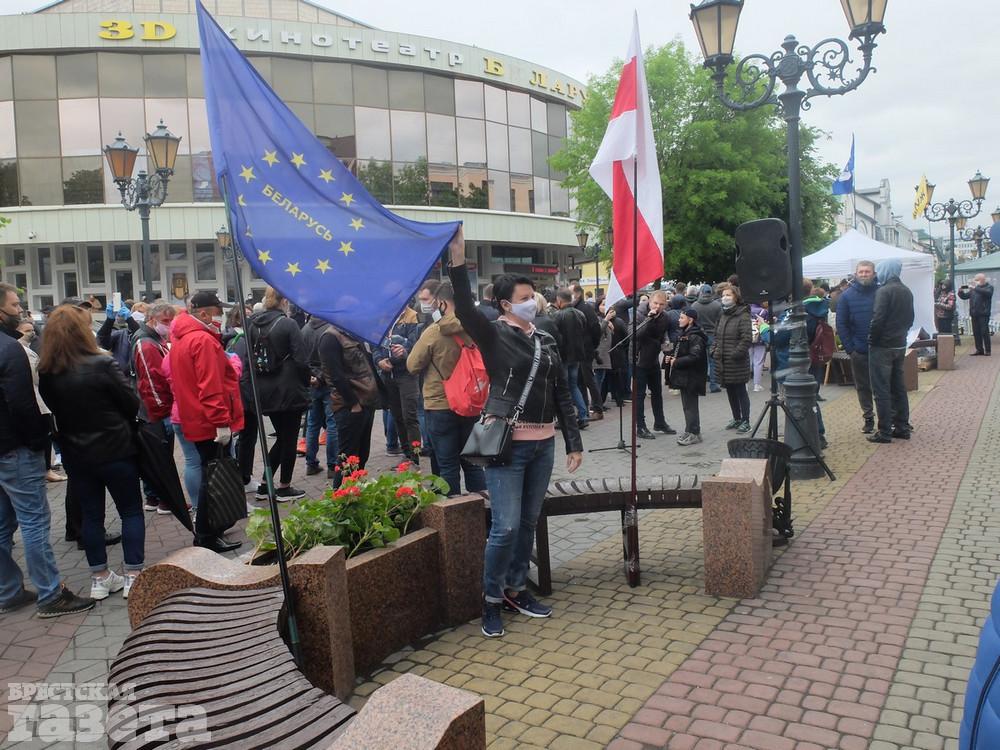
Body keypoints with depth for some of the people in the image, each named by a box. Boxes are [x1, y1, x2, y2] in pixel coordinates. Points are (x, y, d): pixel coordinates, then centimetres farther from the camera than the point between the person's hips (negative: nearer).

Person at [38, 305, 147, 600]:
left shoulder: (45, 373, -4)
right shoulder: (102, 364, -18)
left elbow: (53, 409, 9)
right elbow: (132, 403, -11)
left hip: (75, 455, 5)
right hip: (114, 451, -5)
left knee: (91, 514, 14)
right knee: (131, 511, 9)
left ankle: (100, 578, 23)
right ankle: (133, 575, 10)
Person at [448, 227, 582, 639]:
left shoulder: (545, 340, 12)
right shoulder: (493, 335, -4)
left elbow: (562, 394, 13)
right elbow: (465, 310, -25)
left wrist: (574, 442, 11)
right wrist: (458, 262, -36)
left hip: (543, 444, 6)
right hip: (507, 444, -6)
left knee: (529, 522, 14)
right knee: (505, 526, -6)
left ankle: (515, 589, 29)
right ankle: (491, 600, 12)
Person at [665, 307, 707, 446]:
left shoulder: (695, 337, -17)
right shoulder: (684, 334, 14)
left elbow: (694, 357, -26)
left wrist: (677, 362, -19)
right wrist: (671, 357, 5)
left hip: (691, 376, -10)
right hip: (684, 376, 10)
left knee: (690, 405, -4)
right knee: (686, 404, 16)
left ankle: (694, 433, 3)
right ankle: (689, 430, 25)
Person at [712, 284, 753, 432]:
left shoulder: (743, 316, -11)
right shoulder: (723, 316, 13)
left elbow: (747, 338, -18)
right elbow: (717, 336, 21)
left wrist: (736, 354, -21)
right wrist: (713, 350, 8)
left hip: (737, 363, -7)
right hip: (723, 362, 8)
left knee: (740, 391, 1)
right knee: (730, 392, 15)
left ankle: (745, 421, 10)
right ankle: (736, 419, 27)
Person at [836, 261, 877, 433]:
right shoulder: (847, 296, 0)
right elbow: (841, 325, 0)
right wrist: (850, 348, -5)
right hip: (858, 351, 1)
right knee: (863, 386, 10)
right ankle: (868, 418, 21)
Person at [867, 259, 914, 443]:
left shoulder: (884, 291, -15)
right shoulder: (907, 292, 12)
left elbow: (878, 319, -21)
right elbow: (910, 319, 18)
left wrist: (871, 339, -9)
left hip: (882, 347, -8)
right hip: (900, 345, 8)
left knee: (881, 390, -4)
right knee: (899, 388, 15)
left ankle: (884, 432, -2)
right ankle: (902, 428, 19)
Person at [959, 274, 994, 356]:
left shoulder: (989, 287, 0)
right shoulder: (973, 289, 17)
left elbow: (987, 292, -22)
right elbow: (965, 296, 20)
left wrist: (975, 288, -27)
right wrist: (961, 292, -1)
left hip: (983, 313, -6)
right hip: (974, 314, 6)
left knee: (984, 332, -7)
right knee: (976, 332, 5)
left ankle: (987, 350, -2)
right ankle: (979, 350, 11)